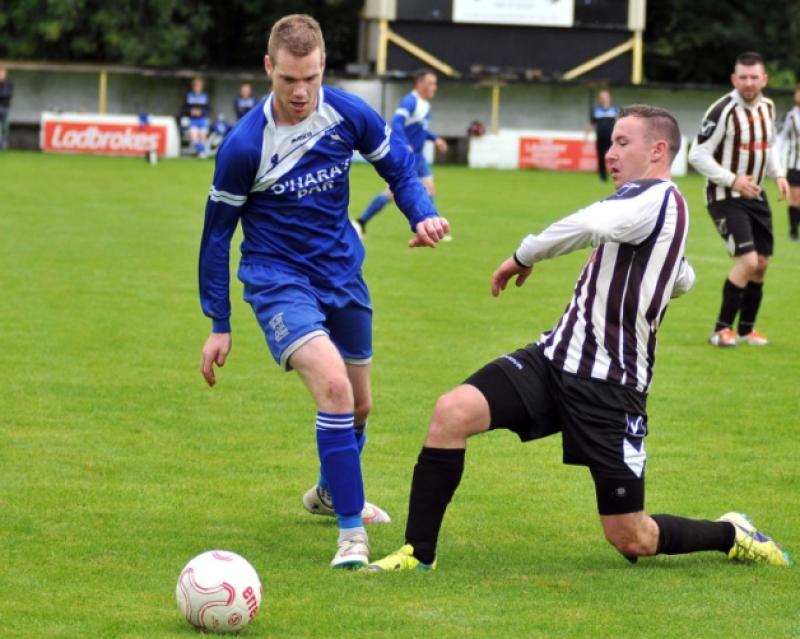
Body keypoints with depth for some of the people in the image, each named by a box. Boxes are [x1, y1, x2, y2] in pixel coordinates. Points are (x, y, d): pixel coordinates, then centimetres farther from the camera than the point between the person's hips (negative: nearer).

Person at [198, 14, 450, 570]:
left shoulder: (350, 115, -11)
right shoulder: (244, 146, -20)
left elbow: (399, 169, 6)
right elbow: (217, 232, -8)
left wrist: (424, 215, -15)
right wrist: (219, 325, -4)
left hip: (343, 272, 5)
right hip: (278, 279, -5)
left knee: (359, 404, 20)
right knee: (333, 384, -28)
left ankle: (332, 493, 51)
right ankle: (351, 536, -23)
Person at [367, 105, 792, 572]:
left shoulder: (657, 197, -13)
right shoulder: (656, 205, 16)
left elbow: (590, 224, -32)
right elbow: (683, 280, 34)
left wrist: (524, 257, -18)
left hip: (608, 385, -9)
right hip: (555, 359, 9)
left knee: (632, 541, -2)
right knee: (453, 411, -15)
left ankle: (733, 536, 26)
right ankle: (419, 552, -7)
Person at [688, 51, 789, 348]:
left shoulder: (767, 107, 5)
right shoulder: (723, 111, -19)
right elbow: (697, 155, -18)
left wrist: (778, 174, 3)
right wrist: (732, 180, -24)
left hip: (755, 196, 8)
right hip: (726, 198, -8)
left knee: (760, 264, 10)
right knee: (747, 260, -18)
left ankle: (746, 328, 26)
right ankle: (722, 330, -6)